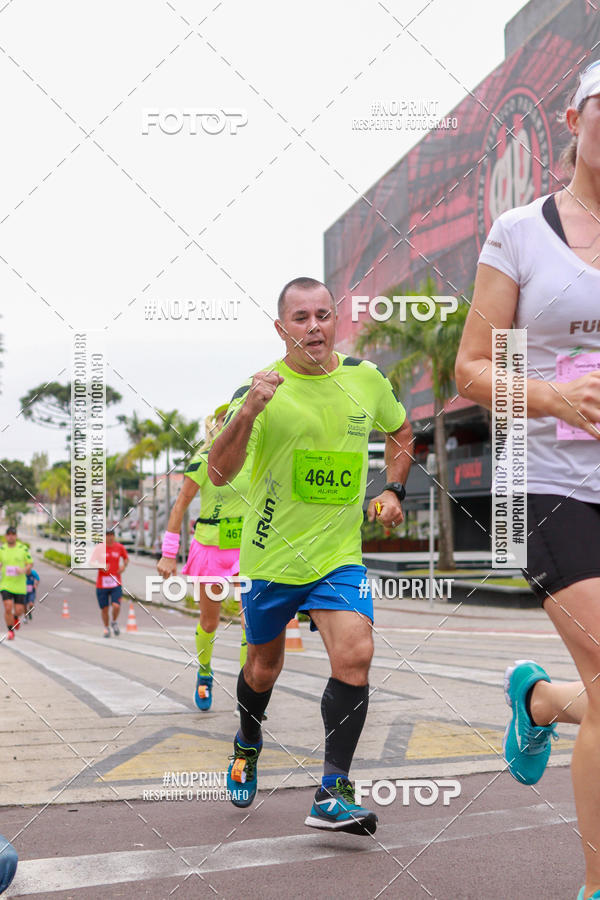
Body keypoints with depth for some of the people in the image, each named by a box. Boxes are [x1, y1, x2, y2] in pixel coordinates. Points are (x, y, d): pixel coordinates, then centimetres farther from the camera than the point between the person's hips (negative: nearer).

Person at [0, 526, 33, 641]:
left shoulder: (23, 548, -2)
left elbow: (30, 564, 4)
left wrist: (24, 570, -16)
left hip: (20, 585, 0)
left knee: (19, 610, 0)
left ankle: (16, 617, 38)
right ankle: (10, 631, 5)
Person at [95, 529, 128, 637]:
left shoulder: (119, 547, 2)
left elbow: (126, 558, 20)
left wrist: (124, 566, 0)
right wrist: (100, 567, -15)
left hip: (116, 584, 0)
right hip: (101, 584, 0)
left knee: (116, 606, -15)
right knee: (104, 609, 5)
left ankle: (114, 622, 15)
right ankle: (106, 628, 29)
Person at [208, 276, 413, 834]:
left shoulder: (366, 379, 1)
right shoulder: (260, 387, -10)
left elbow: (400, 432, 21)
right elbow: (218, 473, -20)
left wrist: (393, 491, 7)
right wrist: (247, 412, -35)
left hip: (339, 555, 2)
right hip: (271, 554, -1)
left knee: (355, 654, -19)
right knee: (263, 667, 14)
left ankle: (332, 793, -12)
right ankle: (248, 745, 46)